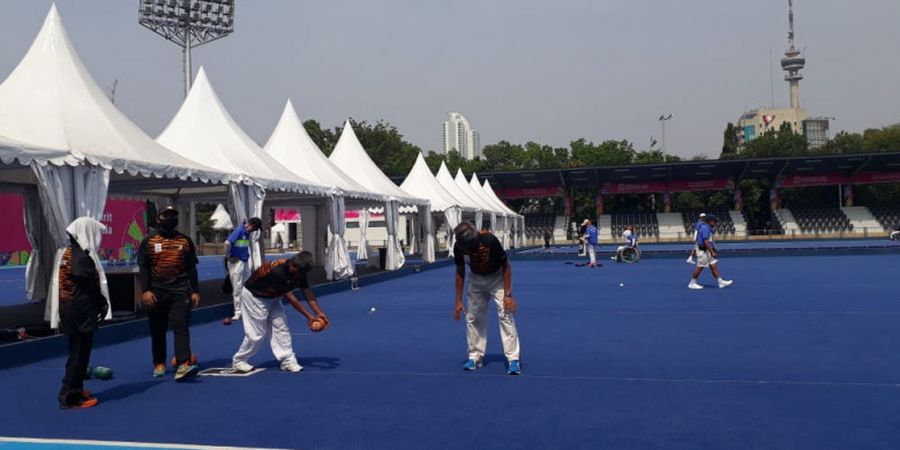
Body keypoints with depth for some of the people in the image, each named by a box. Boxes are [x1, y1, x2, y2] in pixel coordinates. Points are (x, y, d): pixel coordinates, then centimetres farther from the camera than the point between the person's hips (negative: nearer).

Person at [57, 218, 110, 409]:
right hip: (81, 311, -10)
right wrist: (104, 303, -2)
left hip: (71, 309, 10)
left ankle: (73, 391, 28)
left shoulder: (69, 253, 11)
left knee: (77, 351, 18)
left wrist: (100, 303, 14)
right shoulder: (82, 257, -18)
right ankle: (71, 396, 4)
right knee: (80, 352, -2)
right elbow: (91, 286, -17)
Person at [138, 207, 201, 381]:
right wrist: (145, 290, -11)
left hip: (180, 291, 0)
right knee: (157, 330, 10)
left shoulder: (185, 241, 7)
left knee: (181, 327, -11)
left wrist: (195, 291, 2)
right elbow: (143, 267, -1)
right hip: (156, 292, 0)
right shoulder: (149, 240, 3)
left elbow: (191, 268, 9)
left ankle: (183, 364, -20)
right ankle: (159, 363, 24)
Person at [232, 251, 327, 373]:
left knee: (281, 327, 0)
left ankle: (287, 360, 5)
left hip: (272, 297, 8)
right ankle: (238, 361, 14)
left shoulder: (299, 271, -14)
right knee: (257, 333, -3)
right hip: (254, 296, -8)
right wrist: (308, 316, -29)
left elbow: (308, 293, -12)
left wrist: (319, 313, -23)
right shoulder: (278, 271, -38)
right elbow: (290, 297, -32)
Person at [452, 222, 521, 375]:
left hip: (497, 278, -4)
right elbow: (460, 272, -6)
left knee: (506, 315, -13)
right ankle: (475, 356, 16)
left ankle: (513, 359, -10)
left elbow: (506, 266, -21)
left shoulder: (489, 241, -35)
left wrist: (508, 295, -22)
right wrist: (458, 300, -5)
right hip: (476, 279, 4)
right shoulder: (459, 246, -23)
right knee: (472, 317, 3)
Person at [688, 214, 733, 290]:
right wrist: (712, 252, -26)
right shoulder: (705, 228, -18)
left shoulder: (707, 228, 14)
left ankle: (721, 282, 8)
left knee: (714, 266, 7)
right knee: (700, 267, -2)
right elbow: (706, 242, -25)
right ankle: (692, 283, 7)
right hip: (703, 251, -10)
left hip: (707, 251, 10)